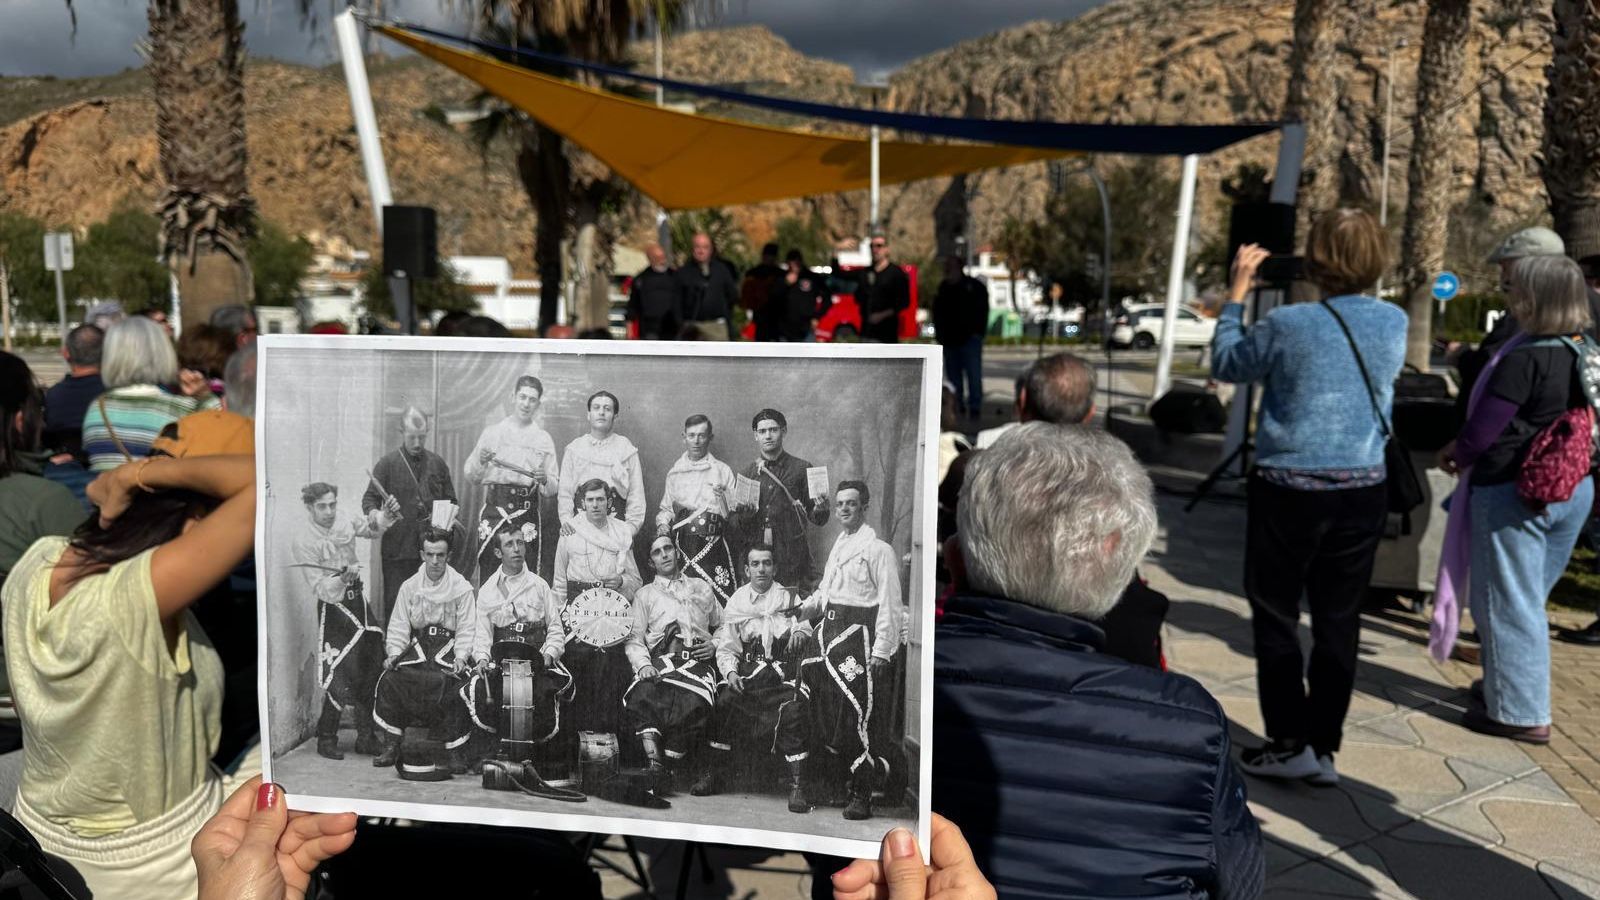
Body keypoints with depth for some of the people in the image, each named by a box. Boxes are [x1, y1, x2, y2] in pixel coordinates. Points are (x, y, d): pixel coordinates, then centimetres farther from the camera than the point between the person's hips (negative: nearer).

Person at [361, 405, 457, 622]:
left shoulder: (437, 463, 12)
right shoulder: (388, 463, 2)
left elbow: (451, 500, 19)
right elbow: (369, 500, 0)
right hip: (397, 547, -3)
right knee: (394, 605, -1)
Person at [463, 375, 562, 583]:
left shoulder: (544, 439, 11)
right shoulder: (492, 432, 12)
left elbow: (554, 490, 7)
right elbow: (469, 474, 11)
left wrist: (545, 481, -14)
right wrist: (480, 461, -9)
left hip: (528, 512, 0)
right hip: (494, 509, 0)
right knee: (488, 572, -5)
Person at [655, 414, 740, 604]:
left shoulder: (723, 471, 7)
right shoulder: (674, 472, 16)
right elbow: (666, 508, 23)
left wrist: (723, 497, -13)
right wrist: (662, 525, 4)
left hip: (712, 544, -2)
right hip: (681, 546, 2)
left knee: (719, 599, -14)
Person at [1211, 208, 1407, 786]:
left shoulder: (1286, 325, -14)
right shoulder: (1395, 323, -1)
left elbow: (1225, 364, 2)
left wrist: (1237, 292, 9)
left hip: (1290, 490, -4)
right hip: (1362, 490, 4)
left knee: (1275, 616, 9)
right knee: (1338, 620, 11)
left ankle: (1290, 742, 9)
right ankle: (1324, 748, 18)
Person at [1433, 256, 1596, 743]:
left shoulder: (1523, 359, -20)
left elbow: (1481, 431, -17)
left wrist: (1456, 453, 5)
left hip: (1514, 489, -8)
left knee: (1507, 602, 3)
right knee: (1528, 597, 20)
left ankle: (1521, 713, 10)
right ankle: (1505, 686, 33)